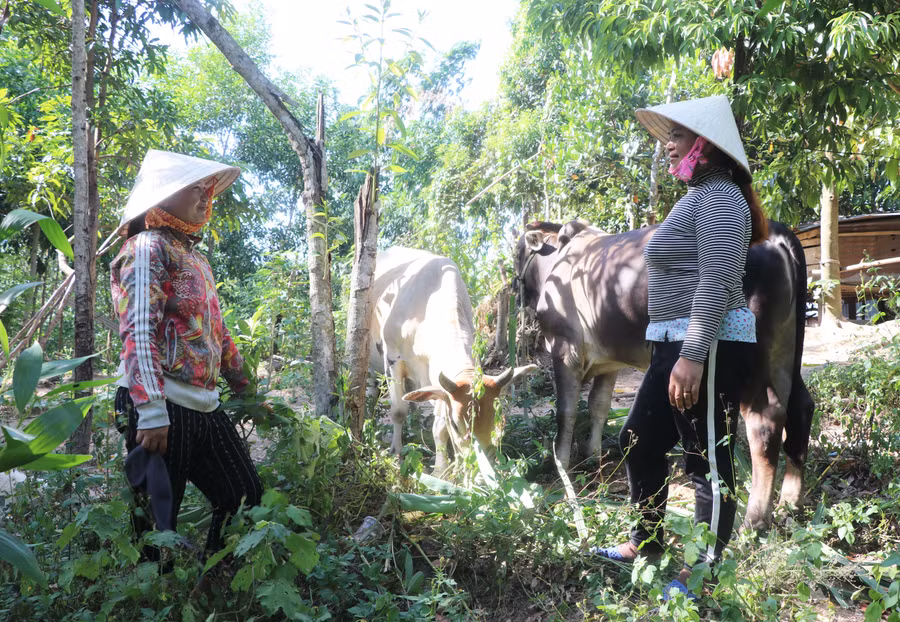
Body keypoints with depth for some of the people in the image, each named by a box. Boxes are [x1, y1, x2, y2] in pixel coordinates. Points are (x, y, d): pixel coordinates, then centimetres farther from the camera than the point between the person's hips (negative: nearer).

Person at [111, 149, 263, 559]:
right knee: (157, 526, -1)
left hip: (204, 407, 9)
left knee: (246, 500, 11)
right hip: (163, 408, -9)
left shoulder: (196, 257, 20)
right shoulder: (146, 248, -7)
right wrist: (151, 412, -26)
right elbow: (139, 333, -18)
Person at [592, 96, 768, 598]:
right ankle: (647, 543, 31)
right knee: (640, 442, 16)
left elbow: (717, 282, -23)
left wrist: (693, 356, -28)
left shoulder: (719, 198, -12)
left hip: (710, 347, -11)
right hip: (678, 344, 11)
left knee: (709, 461, -2)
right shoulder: (699, 197, 20)